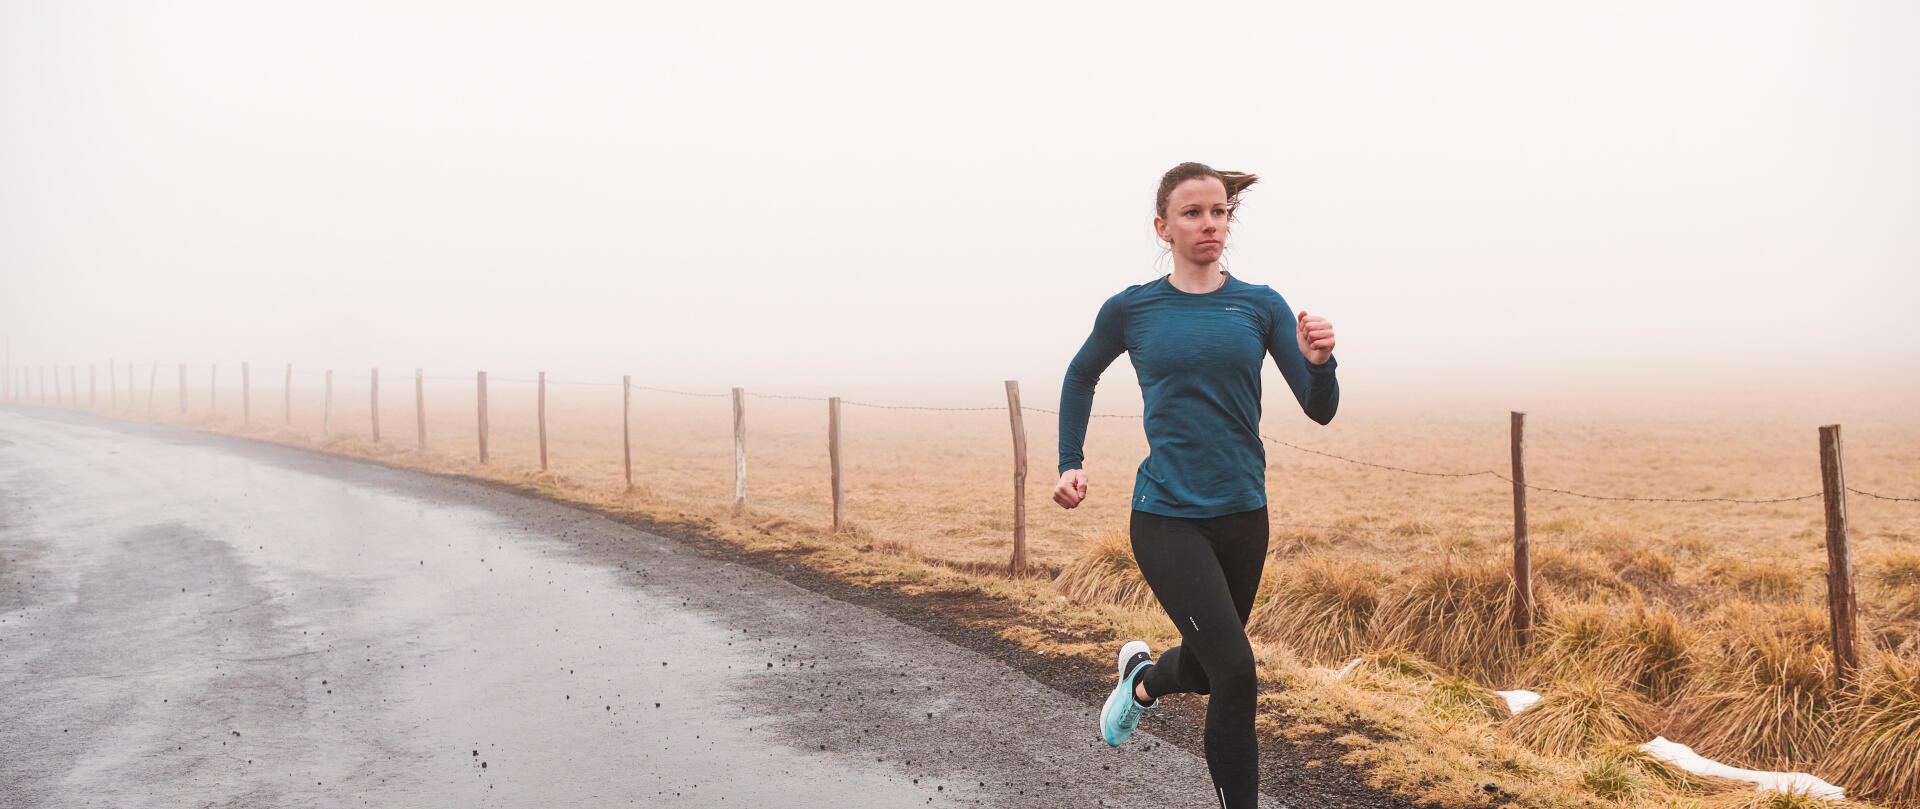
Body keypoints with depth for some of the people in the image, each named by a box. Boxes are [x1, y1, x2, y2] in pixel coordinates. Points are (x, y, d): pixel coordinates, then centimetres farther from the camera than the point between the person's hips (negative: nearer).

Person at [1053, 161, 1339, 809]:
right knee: (1235, 669, -18)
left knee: (1205, 666, 19)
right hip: (1167, 518, -3)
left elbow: (1320, 410, -1)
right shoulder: (1131, 310, -2)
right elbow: (1081, 376, 17)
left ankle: (1142, 679, 54)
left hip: (1243, 515, 4)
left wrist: (1318, 362, -22)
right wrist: (1070, 463, 9)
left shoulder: (1261, 306, 2)